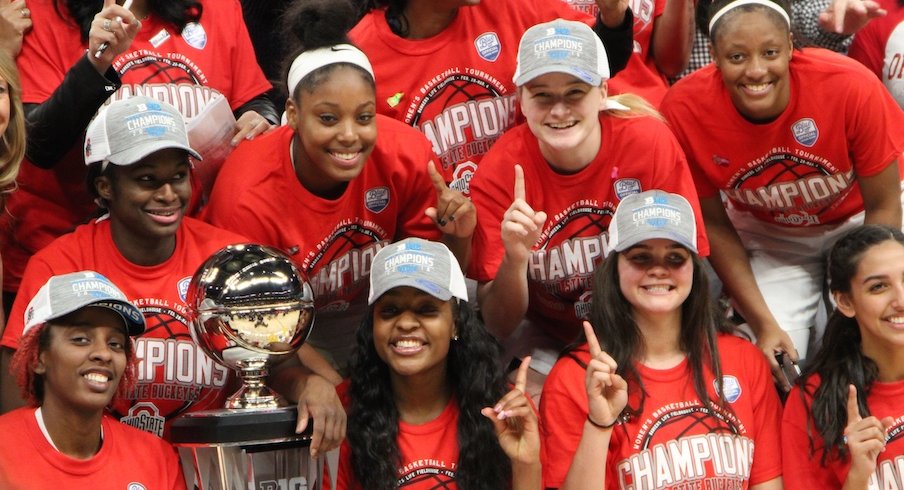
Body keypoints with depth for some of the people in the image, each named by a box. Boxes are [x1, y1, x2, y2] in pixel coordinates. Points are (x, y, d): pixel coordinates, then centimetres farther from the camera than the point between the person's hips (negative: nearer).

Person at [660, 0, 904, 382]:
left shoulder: (850, 87, -34)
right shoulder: (685, 110, -29)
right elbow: (714, 223, -12)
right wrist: (764, 323, -16)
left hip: (856, 224, -1)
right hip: (767, 238, 1)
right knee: (778, 366, -12)